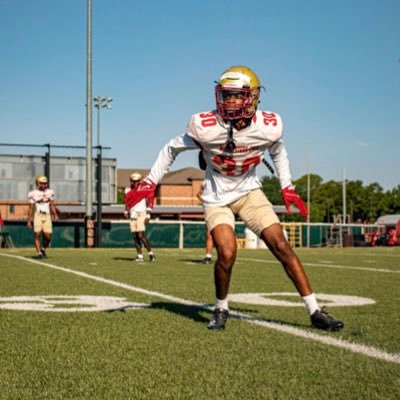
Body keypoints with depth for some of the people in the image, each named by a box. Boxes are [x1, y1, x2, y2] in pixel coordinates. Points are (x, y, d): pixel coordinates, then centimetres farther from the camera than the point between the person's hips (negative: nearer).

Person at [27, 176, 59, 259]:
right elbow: (31, 208, 1)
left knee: (48, 236, -3)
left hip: (47, 216, 3)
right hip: (37, 216, -3)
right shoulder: (33, 193, -1)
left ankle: (43, 249, 23)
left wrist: (55, 215, -1)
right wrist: (29, 220, -1)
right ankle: (39, 253, 1)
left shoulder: (49, 192, 10)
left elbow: (52, 205, 13)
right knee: (37, 235, -6)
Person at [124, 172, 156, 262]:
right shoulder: (128, 190, 9)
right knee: (135, 236, 2)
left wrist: (148, 215, -9)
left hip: (141, 214, -5)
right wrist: (126, 211, -1)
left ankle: (150, 252, -3)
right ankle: (140, 255, 7)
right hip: (132, 214, 5)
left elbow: (148, 203, -3)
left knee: (141, 235, -15)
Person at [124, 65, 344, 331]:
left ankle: (315, 312, 1)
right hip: (217, 197, -2)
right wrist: (150, 183, -6)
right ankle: (221, 310, 9)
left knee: (281, 246, -8)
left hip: (249, 192, 2)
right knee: (227, 254, -20)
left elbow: (277, 151, 10)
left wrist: (287, 187, 9)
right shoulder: (206, 127, -22)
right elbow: (172, 149, -5)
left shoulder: (268, 127, -16)